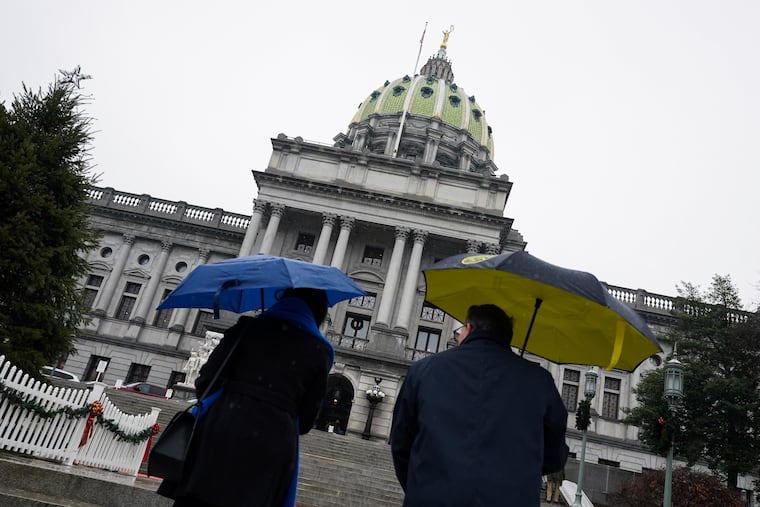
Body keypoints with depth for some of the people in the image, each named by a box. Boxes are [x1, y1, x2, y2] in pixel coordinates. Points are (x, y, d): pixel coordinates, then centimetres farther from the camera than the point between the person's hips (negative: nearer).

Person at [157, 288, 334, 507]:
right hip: (274, 446, 0)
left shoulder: (248, 328, 8)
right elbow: (307, 418, 9)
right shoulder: (320, 351, 7)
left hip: (223, 430, 0)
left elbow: (206, 381, 3)